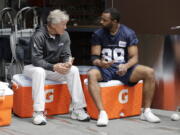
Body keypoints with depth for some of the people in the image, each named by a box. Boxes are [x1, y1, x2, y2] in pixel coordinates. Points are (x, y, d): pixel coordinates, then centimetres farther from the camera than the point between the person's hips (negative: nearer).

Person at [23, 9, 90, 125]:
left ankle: (78, 110, -19)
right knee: (39, 71, -39)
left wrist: (68, 63, -26)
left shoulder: (64, 35, -3)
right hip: (34, 67, -5)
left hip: (54, 68, 5)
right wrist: (53, 67, -39)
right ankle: (38, 113, -38)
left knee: (74, 70, -20)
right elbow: (36, 60, -25)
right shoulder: (39, 36, -20)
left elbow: (66, 55, 0)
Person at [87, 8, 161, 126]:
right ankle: (102, 113, -37)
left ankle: (146, 111, -13)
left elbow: (134, 57, -4)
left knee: (149, 72, -23)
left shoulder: (129, 33, -1)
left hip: (123, 68, 1)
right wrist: (100, 63, -28)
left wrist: (126, 66, -27)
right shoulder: (98, 34, -1)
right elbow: (94, 57, -4)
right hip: (105, 69, -1)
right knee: (91, 74, -35)